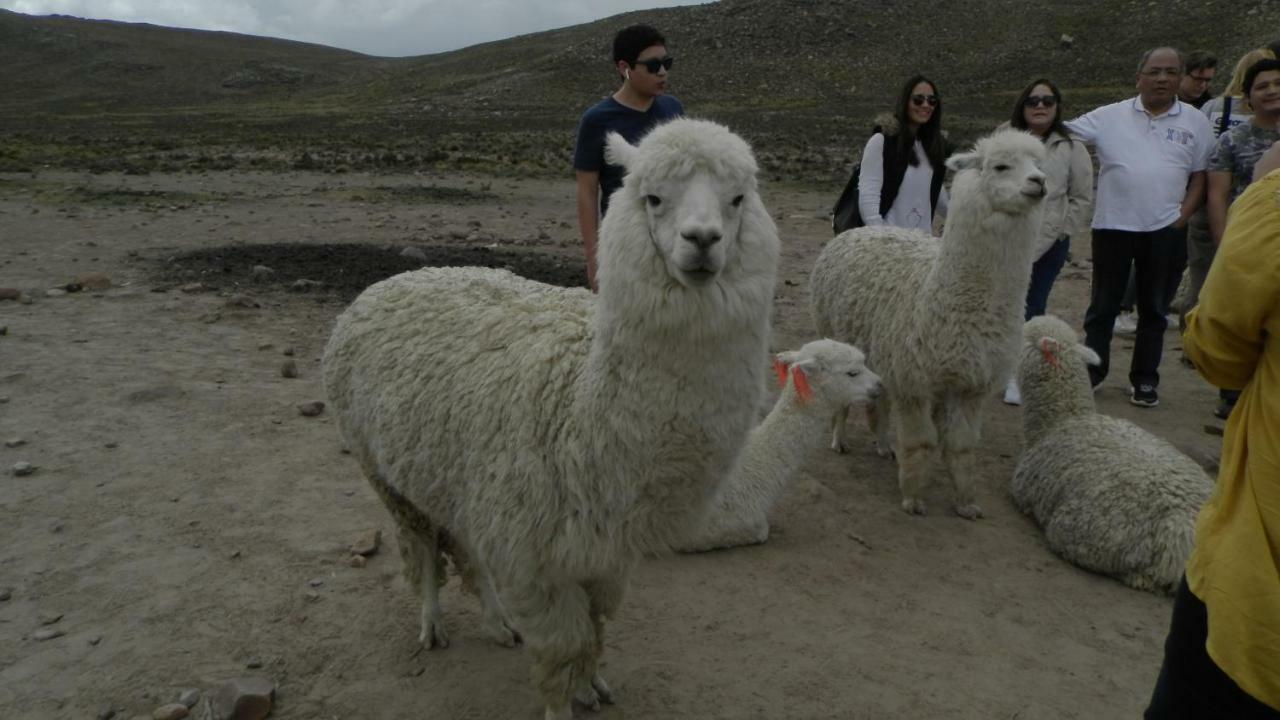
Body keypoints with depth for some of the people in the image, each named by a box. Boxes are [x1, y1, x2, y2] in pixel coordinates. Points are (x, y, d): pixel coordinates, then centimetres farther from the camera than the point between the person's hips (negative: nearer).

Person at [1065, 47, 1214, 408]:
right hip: (1113, 226, -1)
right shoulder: (1110, 116, 0)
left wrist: (1181, 217, -5)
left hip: (1165, 231, 1)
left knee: (1154, 309, 9)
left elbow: (1200, 176, 6)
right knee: (1103, 305, 9)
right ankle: (1091, 371, 21)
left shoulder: (1196, 123, 4)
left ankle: (1145, 381, 19)